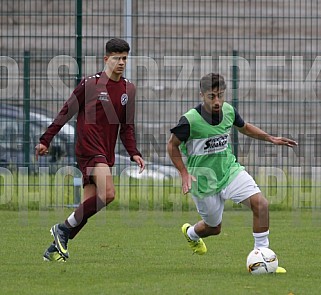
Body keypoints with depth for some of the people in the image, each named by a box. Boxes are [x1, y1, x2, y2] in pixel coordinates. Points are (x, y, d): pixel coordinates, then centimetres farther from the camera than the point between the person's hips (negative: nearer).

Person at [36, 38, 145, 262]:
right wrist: (46, 140, 0)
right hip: (88, 148, -7)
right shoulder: (90, 84, -5)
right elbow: (66, 113, 0)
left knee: (89, 204, 2)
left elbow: (127, 127, 18)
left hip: (106, 154, 7)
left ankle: (55, 249, 12)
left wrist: (134, 153, 5)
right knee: (107, 193, -23)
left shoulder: (128, 89, 12)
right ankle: (64, 229, -8)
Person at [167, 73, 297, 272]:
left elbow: (244, 127, 16)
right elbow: (172, 145, -7)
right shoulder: (190, 120, -23)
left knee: (261, 203, -18)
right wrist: (184, 173, -15)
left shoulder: (229, 111, -8)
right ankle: (191, 232, 51)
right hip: (204, 179, -4)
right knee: (214, 228, 13)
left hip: (230, 170, 4)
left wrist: (271, 138, 7)